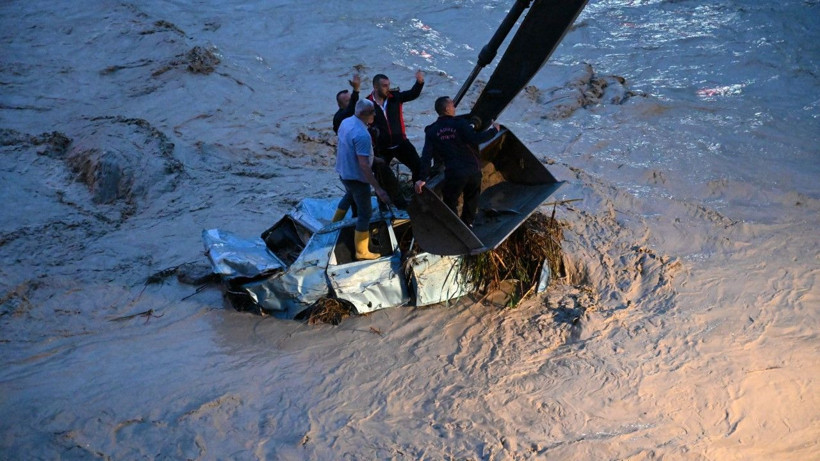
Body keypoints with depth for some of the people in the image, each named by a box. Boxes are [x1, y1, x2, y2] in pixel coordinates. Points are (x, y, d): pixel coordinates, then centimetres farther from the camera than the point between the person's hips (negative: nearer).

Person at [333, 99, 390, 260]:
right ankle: (362, 252, 11)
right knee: (365, 213, 3)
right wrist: (378, 189, -33)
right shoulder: (362, 135, -31)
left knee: (349, 195, 37)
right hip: (356, 177, -9)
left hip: (343, 172, 9)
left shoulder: (345, 122, -4)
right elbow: (364, 165, -34)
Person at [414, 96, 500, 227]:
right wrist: (494, 130, -3)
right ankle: (468, 223, 33)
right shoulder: (459, 123, -6)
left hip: (454, 172, 0)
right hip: (473, 169, 1)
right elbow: (476, 139, -17)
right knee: (472, 198, 23)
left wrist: (423, 178, -8)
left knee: (450, 202, 13)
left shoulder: (432, 131, 2)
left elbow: (426, 156, -6)